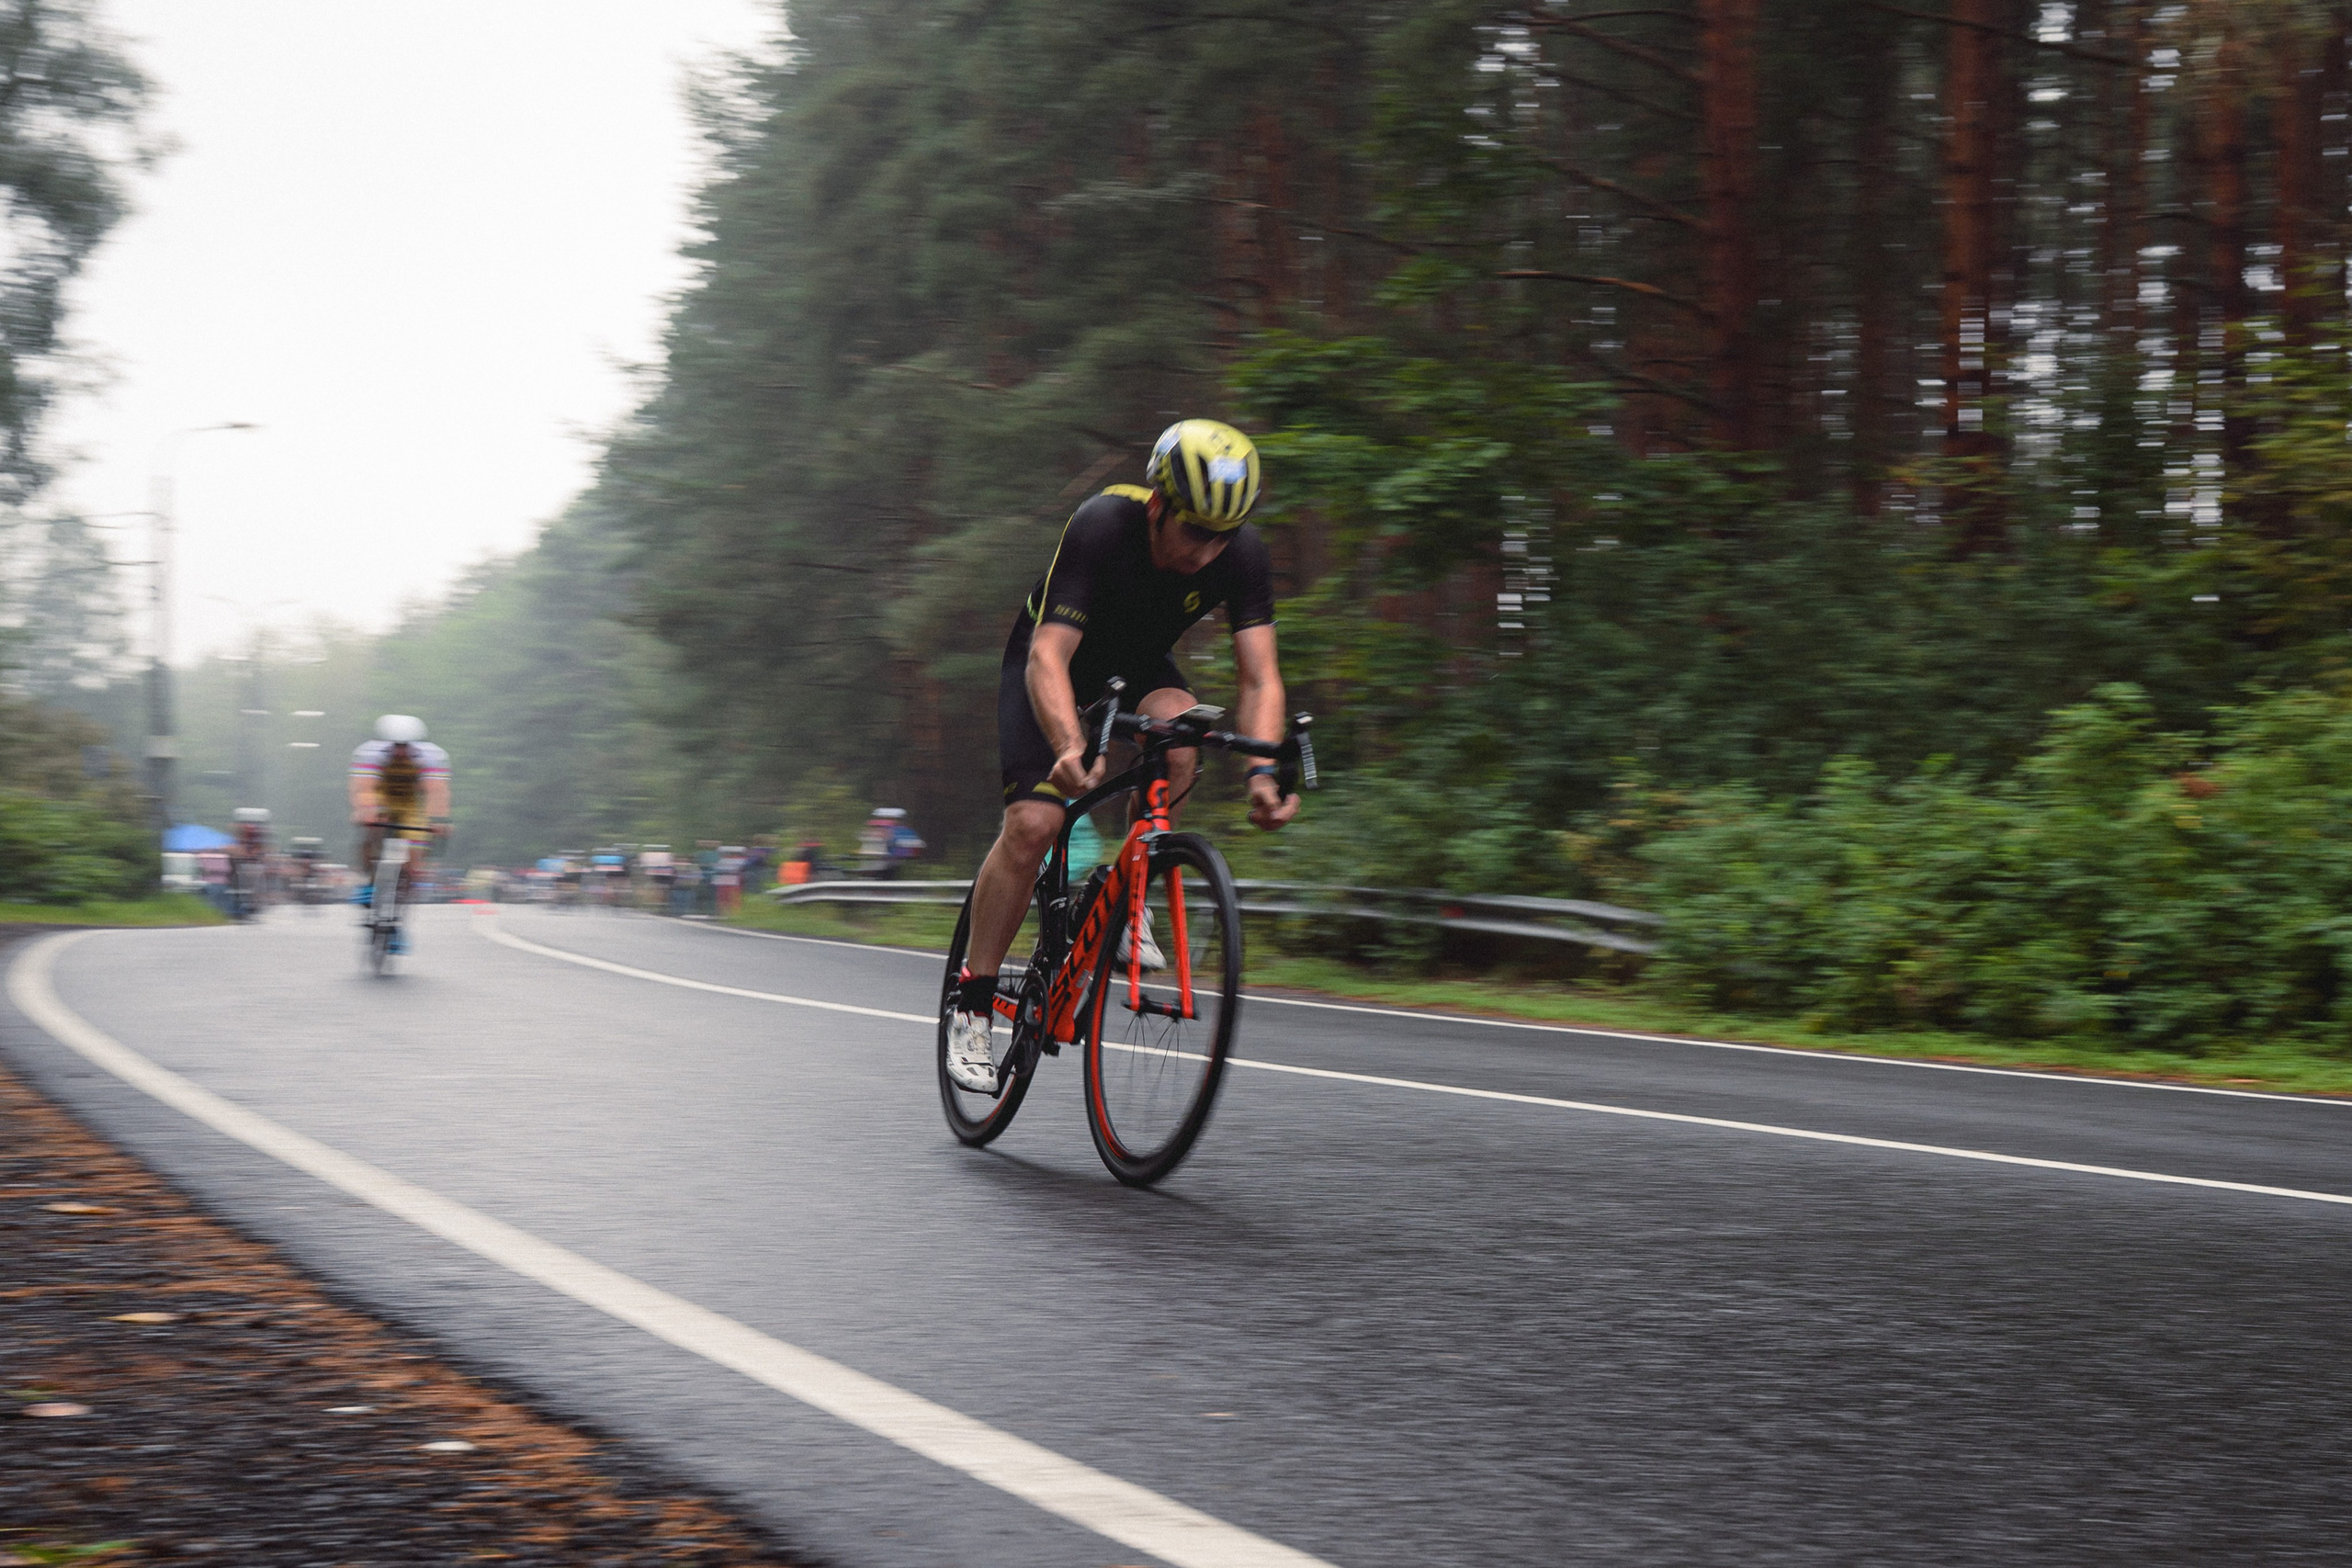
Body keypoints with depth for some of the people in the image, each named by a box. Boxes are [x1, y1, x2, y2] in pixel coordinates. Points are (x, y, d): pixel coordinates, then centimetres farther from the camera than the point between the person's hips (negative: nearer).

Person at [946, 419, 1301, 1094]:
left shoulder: (1242, 553, -26)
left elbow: (1260, 677, -27)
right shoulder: (1101, 527, -36)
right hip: (1052, 659, -3)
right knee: (1033, 823, -20)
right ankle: (973, 1007, -6)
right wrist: (1070, 746, -60)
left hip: (1140, 662, 3)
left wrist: (1263, 770, -45)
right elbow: (1048, 658, -42)